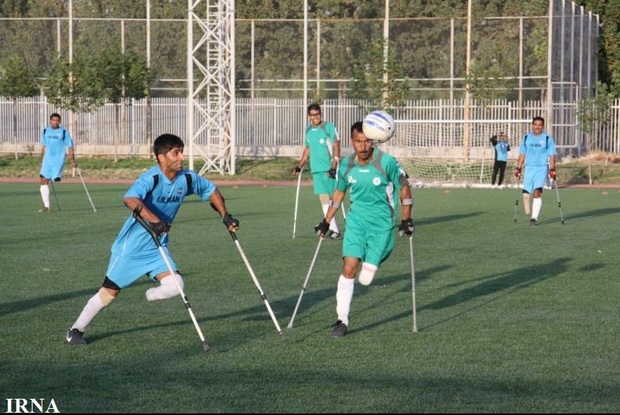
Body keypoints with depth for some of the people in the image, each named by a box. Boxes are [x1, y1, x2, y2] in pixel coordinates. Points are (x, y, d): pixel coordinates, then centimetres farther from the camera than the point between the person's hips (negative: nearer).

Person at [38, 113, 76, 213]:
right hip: (47, 161, 4)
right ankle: (47, 206, 4)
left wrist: (73, 161, -7)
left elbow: (70, 147, 1)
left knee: (55, 179, -19)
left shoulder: (64, 132, -1)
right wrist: (42, 161, 20)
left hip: (58, 161, -4)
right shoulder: (45, 131, 10)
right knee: (44, 181, -2)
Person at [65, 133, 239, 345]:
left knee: (175, 284, -16)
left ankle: (151, 295, 17)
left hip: (158, 248, 5)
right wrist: (154, 221, -53)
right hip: (131, 247, -5)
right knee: (109, 293, 4)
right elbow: (130, 199, -42)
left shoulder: (187, 178, -5)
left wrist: (225, 216, 3)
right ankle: (76, 330, 22)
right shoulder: (152, 178, -24)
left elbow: (211, 190, 14)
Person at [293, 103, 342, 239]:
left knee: (327, 197, -7)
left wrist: (334, 167, -17)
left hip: (328, 169, -6)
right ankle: (333, 228, 4)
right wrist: (299, 166, 21)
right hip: (316, 169, 6)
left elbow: (336, 146, -9)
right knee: (323, 198, 1)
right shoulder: (308, 129, 14)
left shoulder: (329, 127, -6)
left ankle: (334, 229, -1)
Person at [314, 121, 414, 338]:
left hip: (382, 224, -3)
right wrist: (326, 222, 16)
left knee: (365, 279, -5)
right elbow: (339, 193, 15)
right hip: (356, 221, 3)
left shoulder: (387, 162, -16)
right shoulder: (346, 165, -3)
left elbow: (404, 188, -2)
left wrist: (407, 220, -3)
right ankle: (342, 320, -3)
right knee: (349, 268, -12)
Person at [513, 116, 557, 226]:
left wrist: (552, 169, -7)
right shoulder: (526, 138, 10)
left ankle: (534, 217, -13)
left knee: (537, 192, -15)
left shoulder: (548, 138, 3)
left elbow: (551, 155, 2)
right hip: (529, 168, 3)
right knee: (526, 194, -4)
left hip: (542, 168, -3)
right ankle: (528, 212, 22)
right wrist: (518, 168, 9)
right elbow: (522, 154, 15)